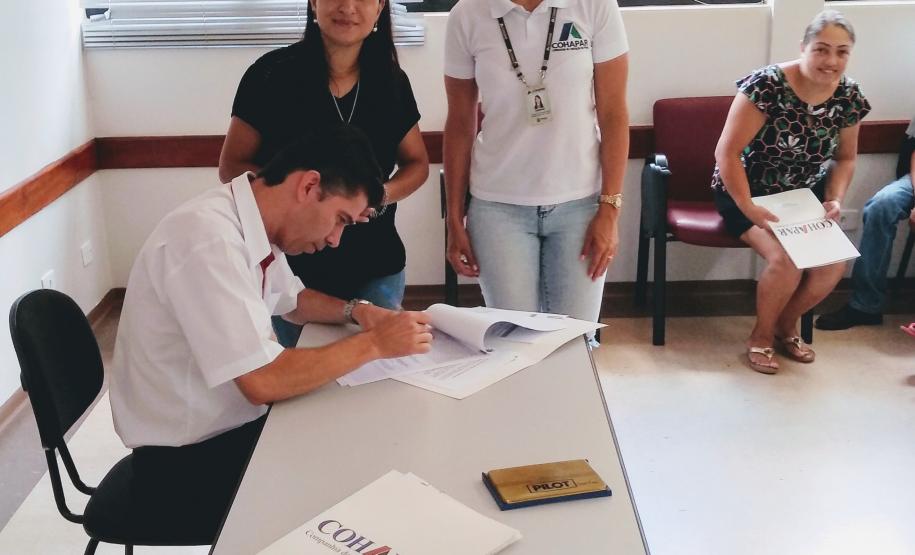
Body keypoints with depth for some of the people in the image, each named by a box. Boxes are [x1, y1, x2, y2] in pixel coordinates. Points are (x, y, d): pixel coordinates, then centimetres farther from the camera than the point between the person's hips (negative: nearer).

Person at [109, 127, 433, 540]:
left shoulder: (252, 222, 0)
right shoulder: (209, 239, -27)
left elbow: (291, 300, 20)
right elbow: (263, 382, -30)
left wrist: (355, 311, 1)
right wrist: (373, 343, -21)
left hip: (234, 427, 8)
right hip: (188, 463, -8)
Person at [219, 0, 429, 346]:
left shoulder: (392, 82, 3)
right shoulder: (273, 74, -8)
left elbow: (417, 163, 12)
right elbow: (231, 168, -5)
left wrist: (381, 196, -10)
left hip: (375, 271, 3)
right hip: (291, 269, -2)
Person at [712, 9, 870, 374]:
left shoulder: (849, 96, -6)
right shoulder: (767, 85, -24)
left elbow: (845, 158, 9)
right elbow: (726, 153, -23)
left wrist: (834, 199, -9)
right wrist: (748, 210, -26)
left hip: (805, 195, 5)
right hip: (747, 192, -5)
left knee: (834, 263, -17)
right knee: (787, 261, -27)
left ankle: (786, 326, 13)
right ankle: (761, 336, 2)